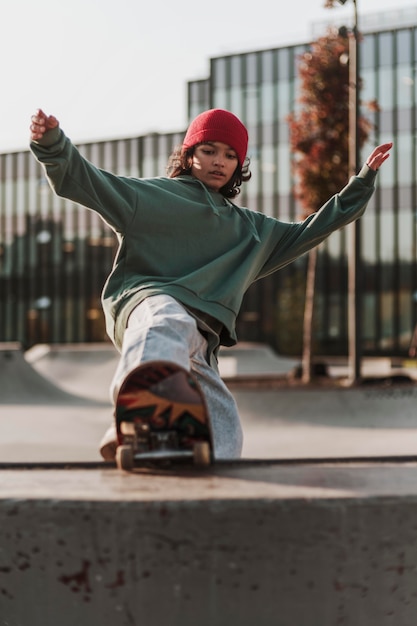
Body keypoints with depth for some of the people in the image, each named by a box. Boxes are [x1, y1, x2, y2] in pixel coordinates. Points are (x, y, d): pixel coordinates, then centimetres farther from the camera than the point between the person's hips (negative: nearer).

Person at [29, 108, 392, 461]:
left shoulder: (252, 229, 39)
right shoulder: (151, 194, 21)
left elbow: (310, 232, 45)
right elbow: (78, 179, 12)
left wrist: (363, 182, 42)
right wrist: (52, 143, -8)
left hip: (200, 342, 9)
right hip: (146, 300, -9)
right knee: (169, 324, -47)